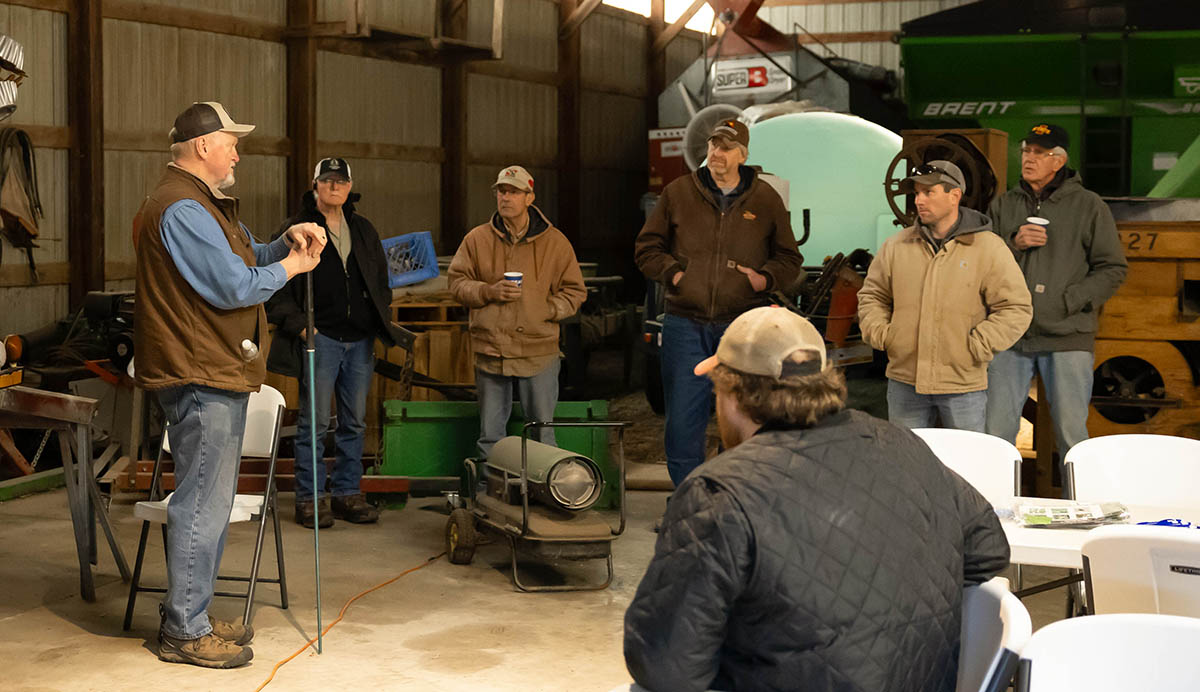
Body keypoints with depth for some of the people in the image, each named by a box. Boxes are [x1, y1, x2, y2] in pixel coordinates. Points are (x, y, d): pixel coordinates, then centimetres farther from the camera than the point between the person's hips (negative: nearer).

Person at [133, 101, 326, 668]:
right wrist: (292, 265, -5)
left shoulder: (205, 204, 20)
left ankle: (191, 618, 24)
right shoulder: (182, 209, -16)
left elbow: (247, 258, 24)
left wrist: (288, 240, 5)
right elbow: (234, 287, -20)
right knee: (203, 503, -7)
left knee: (210, 500, 16)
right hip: (200, 377, -11)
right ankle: (183, 631, 1)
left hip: (215, 373, 11)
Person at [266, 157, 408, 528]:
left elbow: (381, 280, 23)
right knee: (315, 421, -3)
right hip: (320, 338, -5)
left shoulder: (363, 230, 15)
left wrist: (381, 318, 10)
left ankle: (347, 493, 18)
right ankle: (310, 498, 5)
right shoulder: (296, 229, -1)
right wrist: (297, 324, -13)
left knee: (354, 421, 9)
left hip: (360, 340, 5)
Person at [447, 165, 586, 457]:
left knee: (542, 431, 5)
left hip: (538, 352, -1)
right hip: (490, 351, 1)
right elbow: (457, 282, 6)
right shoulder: (477, 239, 6)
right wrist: (489, 292, -11)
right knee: (490, 433, 8)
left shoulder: (554, 241, 3)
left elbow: (574, 291, 6)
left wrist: (547, 310, -10)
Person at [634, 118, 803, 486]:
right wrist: (673, 273, -5)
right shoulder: (678, 193, 7)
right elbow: (647, 248, 12)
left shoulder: (765, 200, 7)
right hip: (685, 325, 0)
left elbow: (789, 260, 14)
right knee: (682, 421, 1)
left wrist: (765, 278, -5)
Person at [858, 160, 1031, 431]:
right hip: (905, 382, 3)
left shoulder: (989, 249, -4)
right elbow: (872, 295, 18)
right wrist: (879, 333, 2)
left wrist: (976, 347, -11)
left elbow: (1017, 309, -5)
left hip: (963, 386, -3)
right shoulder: (896, 246, 7)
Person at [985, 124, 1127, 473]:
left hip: (1067, 338, -2)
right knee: (995, 433, 4)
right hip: (1010, 336, 3)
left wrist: (1068, 301, -10)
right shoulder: (1002, 205, 12)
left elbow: (1112, 269, 1)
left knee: (1072, 435, 1)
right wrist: (1012, 244, -10)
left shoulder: (1089, 206, 3)